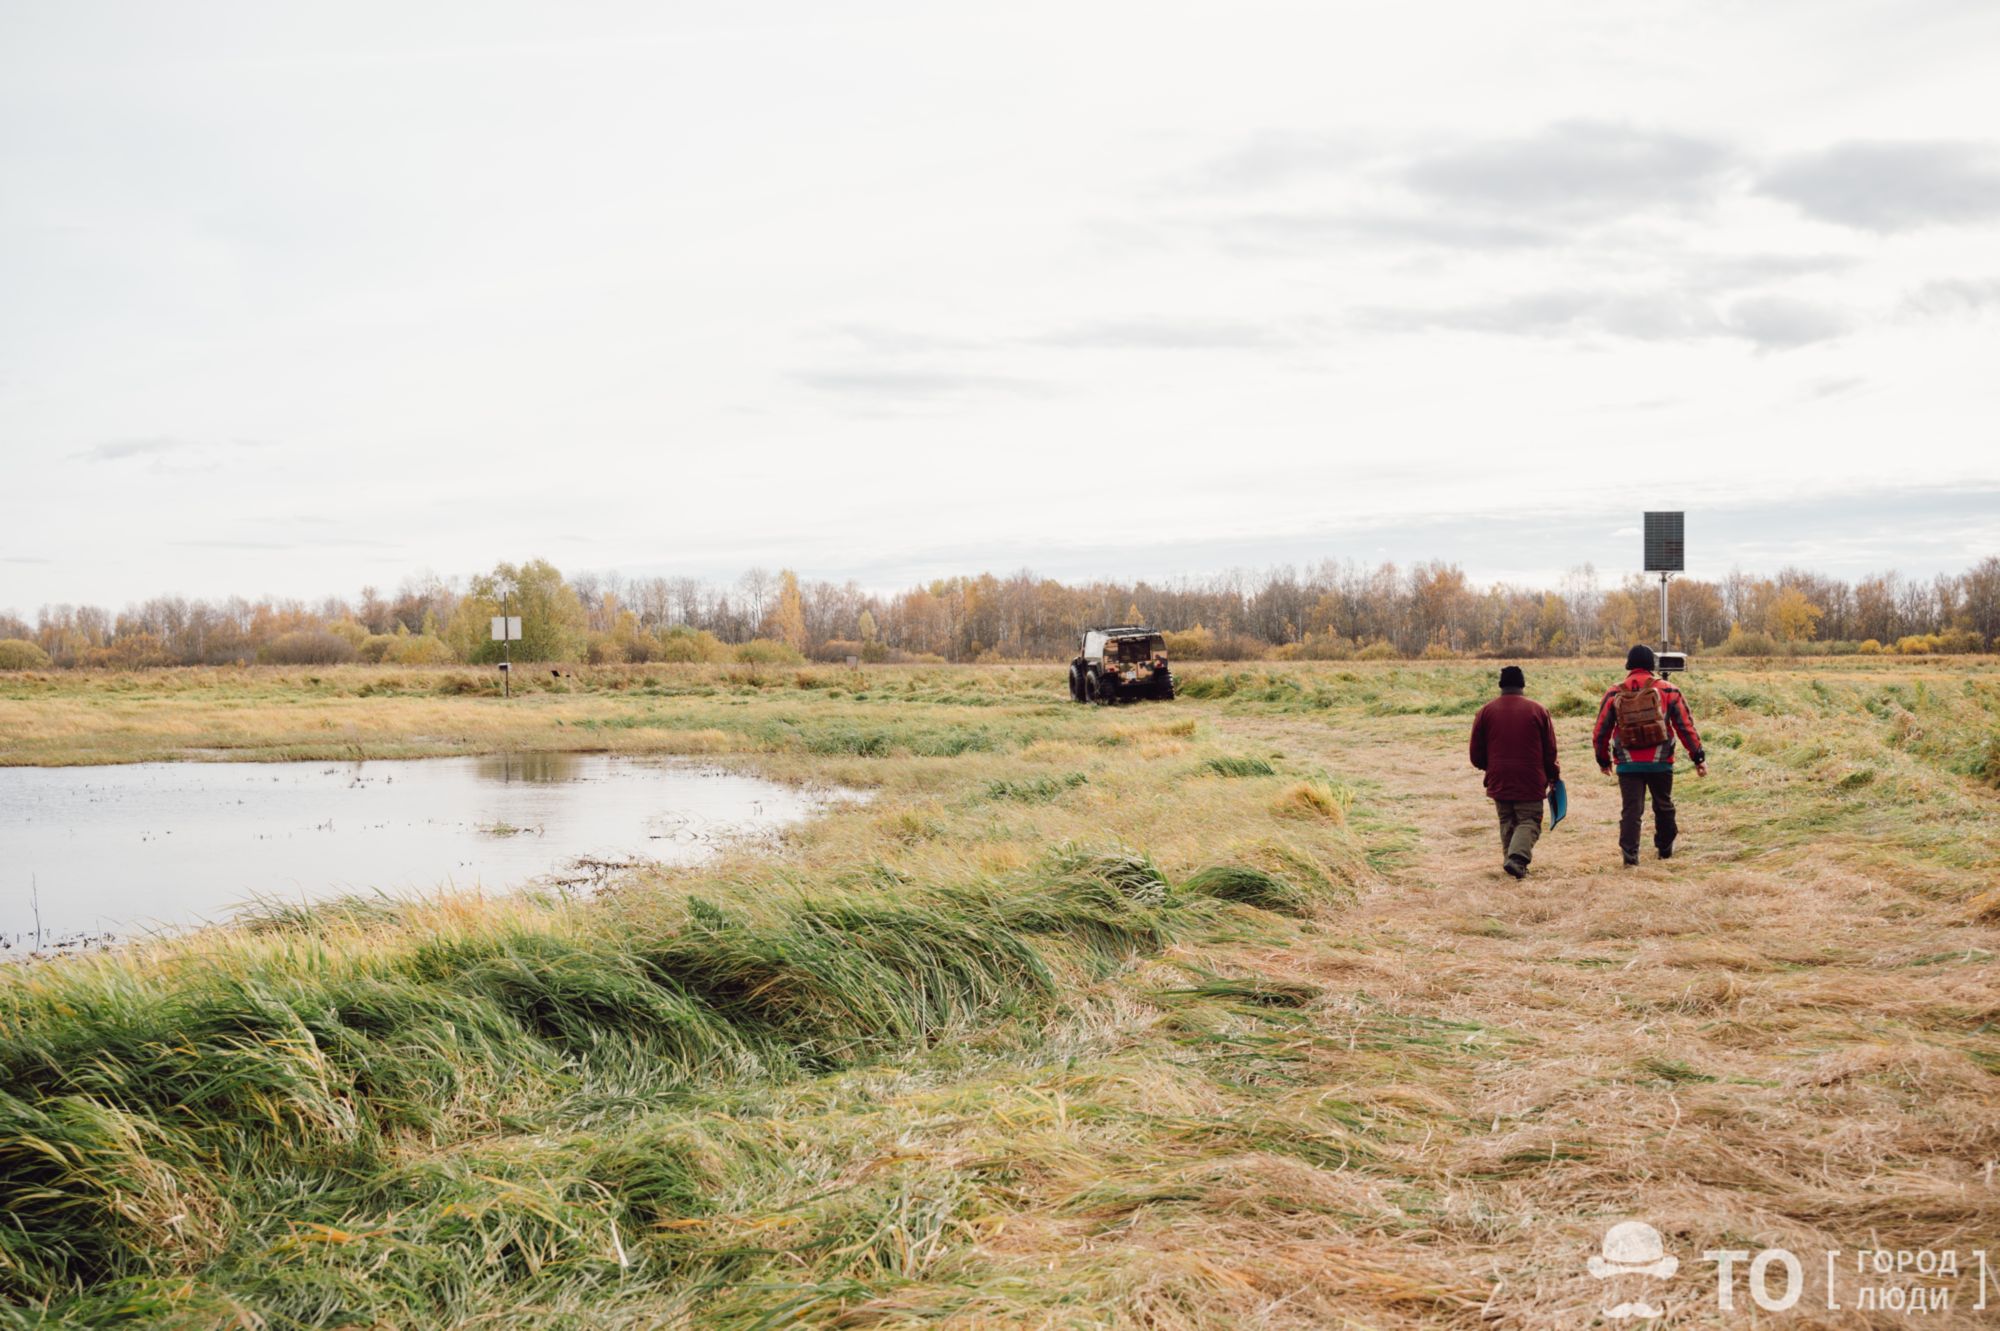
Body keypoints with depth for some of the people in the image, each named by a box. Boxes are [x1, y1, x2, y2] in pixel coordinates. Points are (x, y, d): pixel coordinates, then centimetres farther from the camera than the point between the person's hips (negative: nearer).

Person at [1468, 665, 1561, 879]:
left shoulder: (1486, 711, 3)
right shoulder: (1538, 710, 0)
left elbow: (1476, 754, 7)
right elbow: (1550, 750, 4)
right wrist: (1553, 774, 20)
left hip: (1499, 780, 2)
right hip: (1530, 781, -2)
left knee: (1507, 822, 14)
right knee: (1529, 821, 1)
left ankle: (1512, 861, 8)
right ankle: (1518, 857, -20)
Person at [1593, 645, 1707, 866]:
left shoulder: (1615, 695, 1)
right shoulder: (1668, 691, -1)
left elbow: (1601, 731, 5)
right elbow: (1686, 725, -1)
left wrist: (1603, 760, 20)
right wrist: (1698, 757, 5)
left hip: (1628, 764, 0)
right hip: (1660, 763, 0)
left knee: (1631, 809, 3)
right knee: (1663, 806, 18)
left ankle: (1630, 854, -9)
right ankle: (1665, 849, 31)